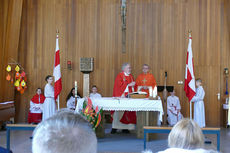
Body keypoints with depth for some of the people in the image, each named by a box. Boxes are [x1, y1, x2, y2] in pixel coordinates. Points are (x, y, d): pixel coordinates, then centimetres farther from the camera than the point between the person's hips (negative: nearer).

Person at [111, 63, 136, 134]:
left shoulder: (131, 76, 18)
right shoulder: (120, 76, -2)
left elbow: (133, 85, 21)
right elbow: (119, 85, -13)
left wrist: (133, 85, -1)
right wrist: (129, 85, -15)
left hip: (129, 96, 6)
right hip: (121, 96, -6)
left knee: (128, 112, 2)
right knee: (119, 111, -9)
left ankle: (125, 128, 8)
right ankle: (114, 127, -4)